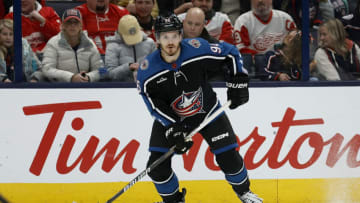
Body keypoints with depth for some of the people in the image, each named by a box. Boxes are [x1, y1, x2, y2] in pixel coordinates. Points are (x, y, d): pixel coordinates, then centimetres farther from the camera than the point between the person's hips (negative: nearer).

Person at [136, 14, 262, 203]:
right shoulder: (147, 71, -24)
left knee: (228, 156, -2)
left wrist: (237, 83, -14)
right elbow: (155, 104, -18)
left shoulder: (198, 49, -25)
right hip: (170, 117, 0)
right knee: (157, 164, -10)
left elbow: (230, 53, -9)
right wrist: (173, 129, -27)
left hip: (207, 110, 0)